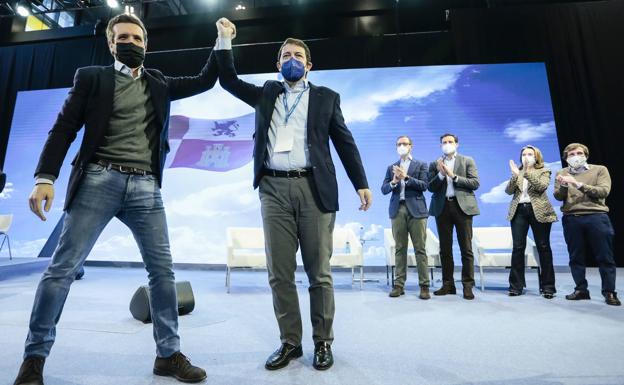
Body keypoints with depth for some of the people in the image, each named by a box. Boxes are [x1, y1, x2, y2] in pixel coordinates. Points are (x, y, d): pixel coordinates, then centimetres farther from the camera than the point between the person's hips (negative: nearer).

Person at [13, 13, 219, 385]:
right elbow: (64, 129, 3)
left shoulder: (159, 84, 19)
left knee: (163, 269, 1)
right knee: (63, 267, -1)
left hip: (145, 188, 3)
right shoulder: (91, 77, 10)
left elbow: (205, 81, 23)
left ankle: (169, 354, 13)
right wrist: (45, 176, -8)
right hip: (99, 180, -2)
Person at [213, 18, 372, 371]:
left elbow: (345, 141, 9)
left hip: (313, 188, -2)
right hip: (274, 190, 3)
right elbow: (229, 81, 25)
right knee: (279, 273, 4)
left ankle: (323, 342, 18)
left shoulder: (326, 97, 14)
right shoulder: (266, 93, 21)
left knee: (319, 272, 2)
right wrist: (225, 40, 17)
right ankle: (290, 342, 19)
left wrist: (361, 183, 2)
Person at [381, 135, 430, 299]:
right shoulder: (391, 167, 17)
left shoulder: (421, 165, 11)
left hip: (416, 209, -2)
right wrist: (394, 181, -11)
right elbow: (384, 189, 8)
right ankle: (399, 284, 8)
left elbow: (424, 185, -4)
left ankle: (424, 286, 3)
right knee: (400, 249, 4)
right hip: (397, 210, 2)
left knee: (420, 248, -2)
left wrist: (406, 177, -14)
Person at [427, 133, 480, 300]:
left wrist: (453, 176, -9)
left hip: (462, 206, -2)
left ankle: (468, 285, 6)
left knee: (466, 248, -2)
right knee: (445, 248, 6)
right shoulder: (435, 164, 12)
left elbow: (475, 183, -2)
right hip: (442, 207, 2)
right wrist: (441, 174, -12)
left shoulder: (467, 161, 9)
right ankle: (448, 284, 14)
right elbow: (431, 187, 3)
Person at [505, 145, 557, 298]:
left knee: (543, 247, 1)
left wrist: (527, 172, -18)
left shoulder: (544, 171, 8)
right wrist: (515, 175, -12)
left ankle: (547, 286, 10)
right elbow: (509, 191, 2)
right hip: (519, 211, 2)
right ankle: (516, 285, 3)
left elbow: (542, 186, -12)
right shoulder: (517, 173, 15)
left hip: (539, 211, -2)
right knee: (518, 247, -2)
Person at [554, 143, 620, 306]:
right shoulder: (562, 173, 12)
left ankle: (609, 292, 13)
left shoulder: (600, 169, 7)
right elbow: (558, 196, 3)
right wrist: (563, 186, -17)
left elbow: (603, 191, -7)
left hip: (597, 217, -1)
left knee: (605, 257, 2)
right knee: (576, 257, 6)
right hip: (571, 219, 2)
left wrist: (579, 184, -15)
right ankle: (581, 289, 16)